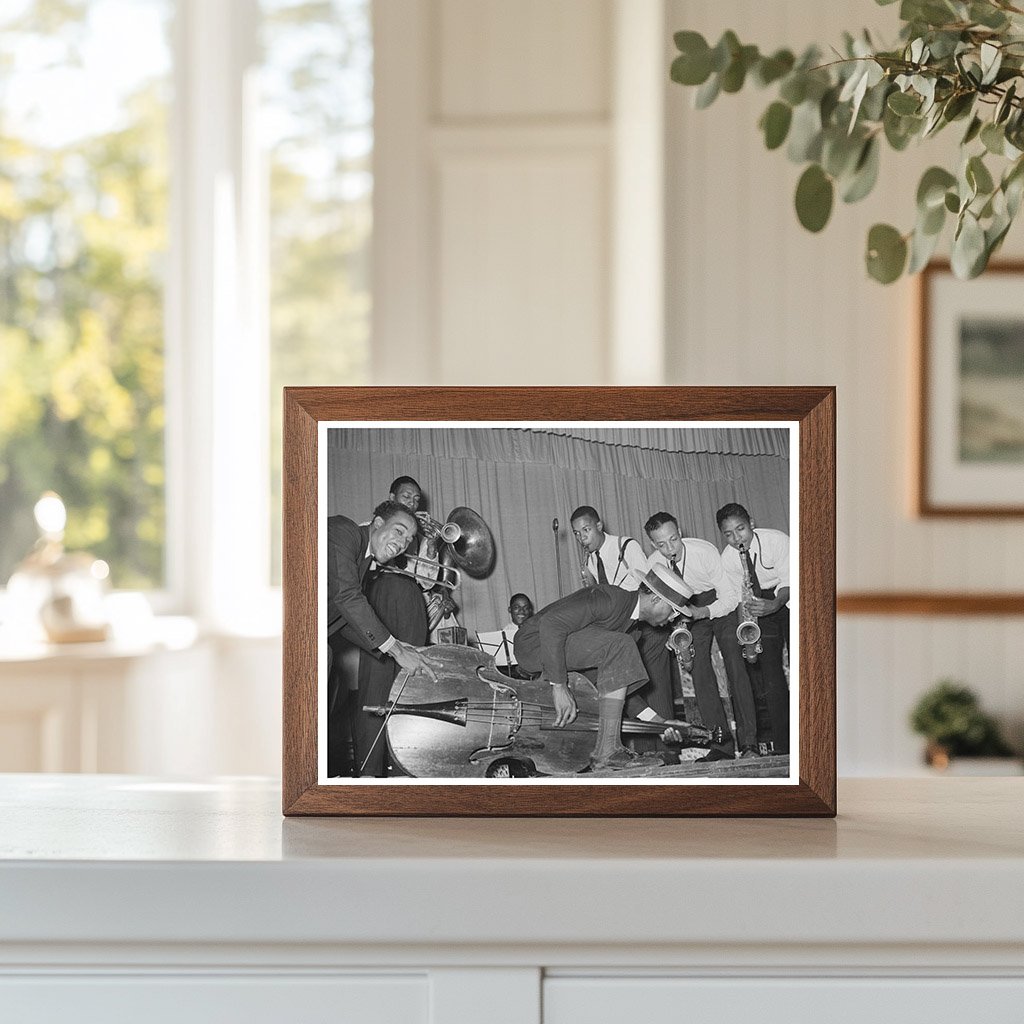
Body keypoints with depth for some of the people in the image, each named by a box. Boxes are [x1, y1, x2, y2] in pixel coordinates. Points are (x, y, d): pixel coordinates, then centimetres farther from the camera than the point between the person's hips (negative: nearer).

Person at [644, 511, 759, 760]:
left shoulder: (706, 552, -30)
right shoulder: (653, 565, -18)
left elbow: (730, 597, -24)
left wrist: (702, 613, -38)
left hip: (722, 602, -4)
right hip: (688, 607, 4)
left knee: (734, 663, -16)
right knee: (699, 668, -10)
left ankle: (748, 743, -18)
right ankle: (722, 743, -7)